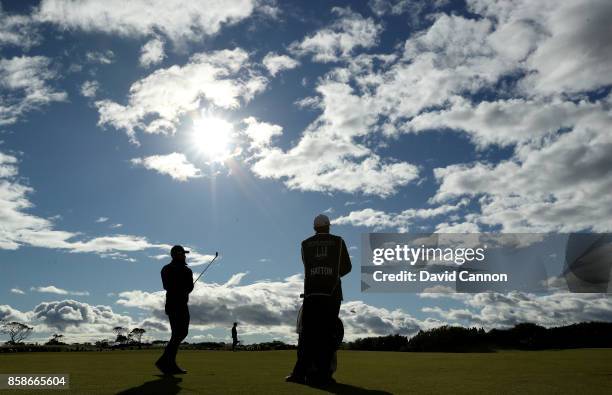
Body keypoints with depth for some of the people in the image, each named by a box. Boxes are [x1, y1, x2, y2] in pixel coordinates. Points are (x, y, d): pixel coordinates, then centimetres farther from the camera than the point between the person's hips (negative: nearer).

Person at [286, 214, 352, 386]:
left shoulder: (305, 244, 13)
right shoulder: (338, 241, 11)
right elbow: (347, 267, 13)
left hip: (311, 292, 1)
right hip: (332, 293, -1)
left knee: (307, 333, 3)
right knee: (327, 333, -1)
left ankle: (300, 372, -3)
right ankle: (321, 373, -6)